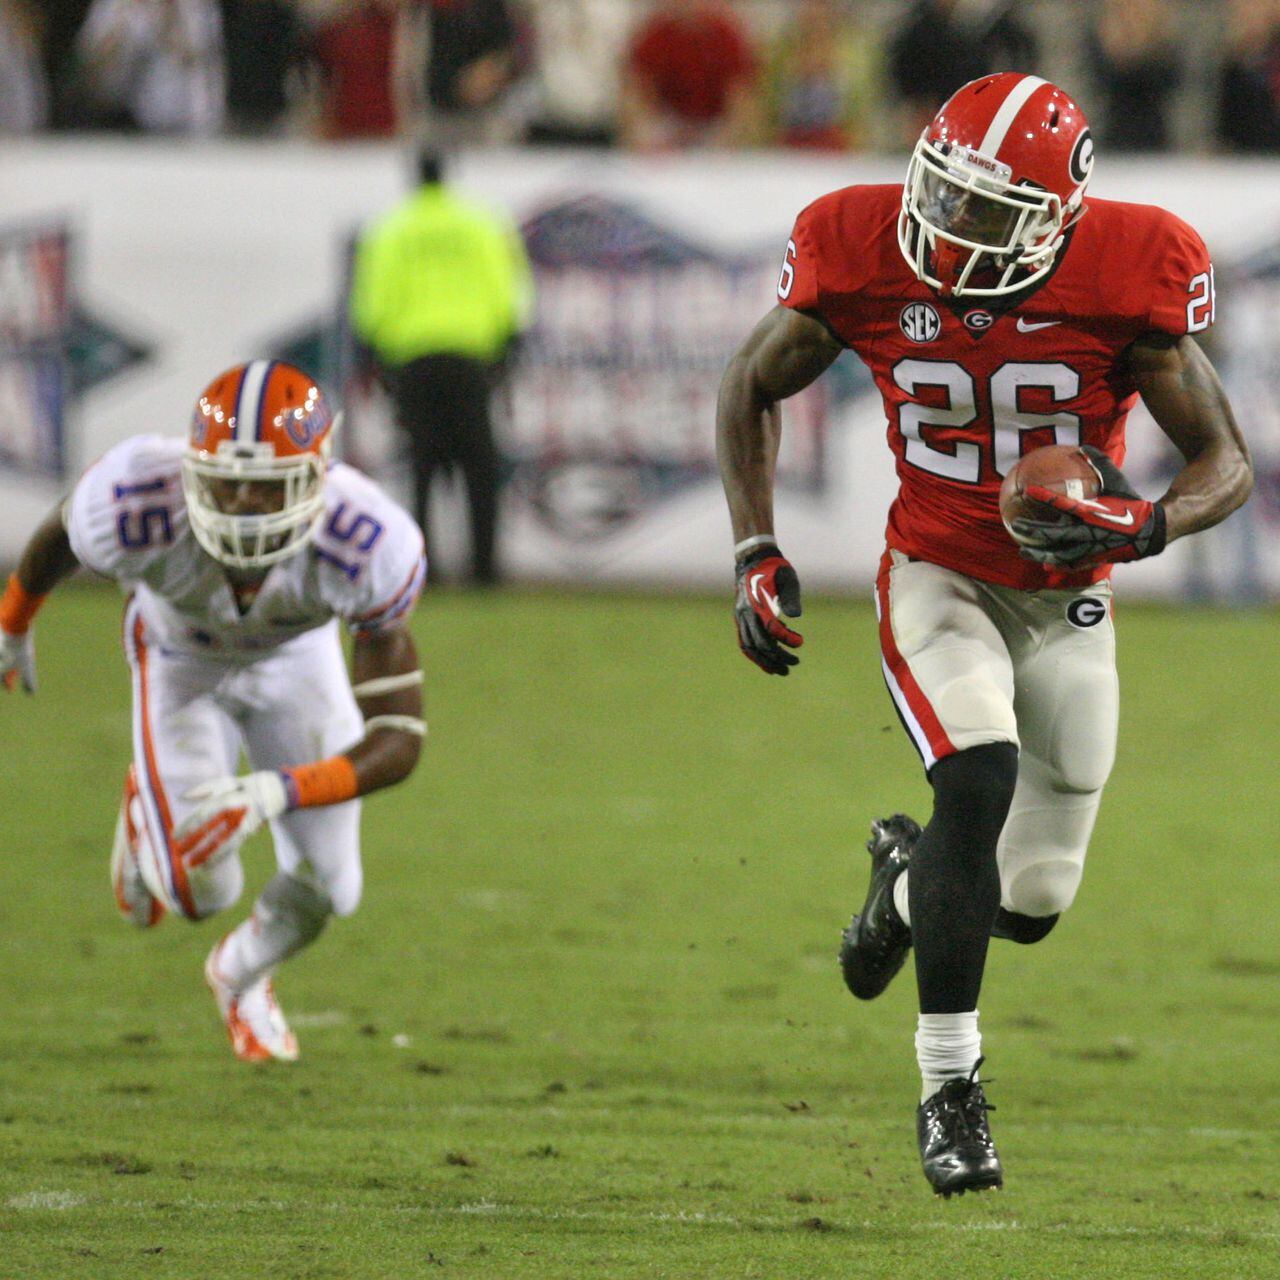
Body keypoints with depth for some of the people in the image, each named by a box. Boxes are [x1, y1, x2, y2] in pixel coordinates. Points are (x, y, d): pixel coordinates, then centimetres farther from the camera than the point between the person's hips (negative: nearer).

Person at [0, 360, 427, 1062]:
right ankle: (145, 812, 25)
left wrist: (273, 794, -53)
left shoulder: (368, 550, -42)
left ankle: (240, 974, 41)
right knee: (201, 889, -14)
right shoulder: (138, 509, -42)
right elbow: (61, 533, -14)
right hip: (180, 657, -1)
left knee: (324, 889, 3)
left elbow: (398, 740, -37)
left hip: (296, 660, 1)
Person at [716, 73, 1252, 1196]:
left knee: (1030, 901, 3)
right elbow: (752, 387, 1)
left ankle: (909, 875, 42)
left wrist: (1147, 526, -34)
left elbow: (1226, 461, -12)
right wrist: (756, 552, -8)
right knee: (981, 776, -29)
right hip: (938, 579, -1)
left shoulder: (1126, 280, -20)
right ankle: (948, 1088, -19)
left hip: (1067, 598, 1)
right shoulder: (864, 258, -17)